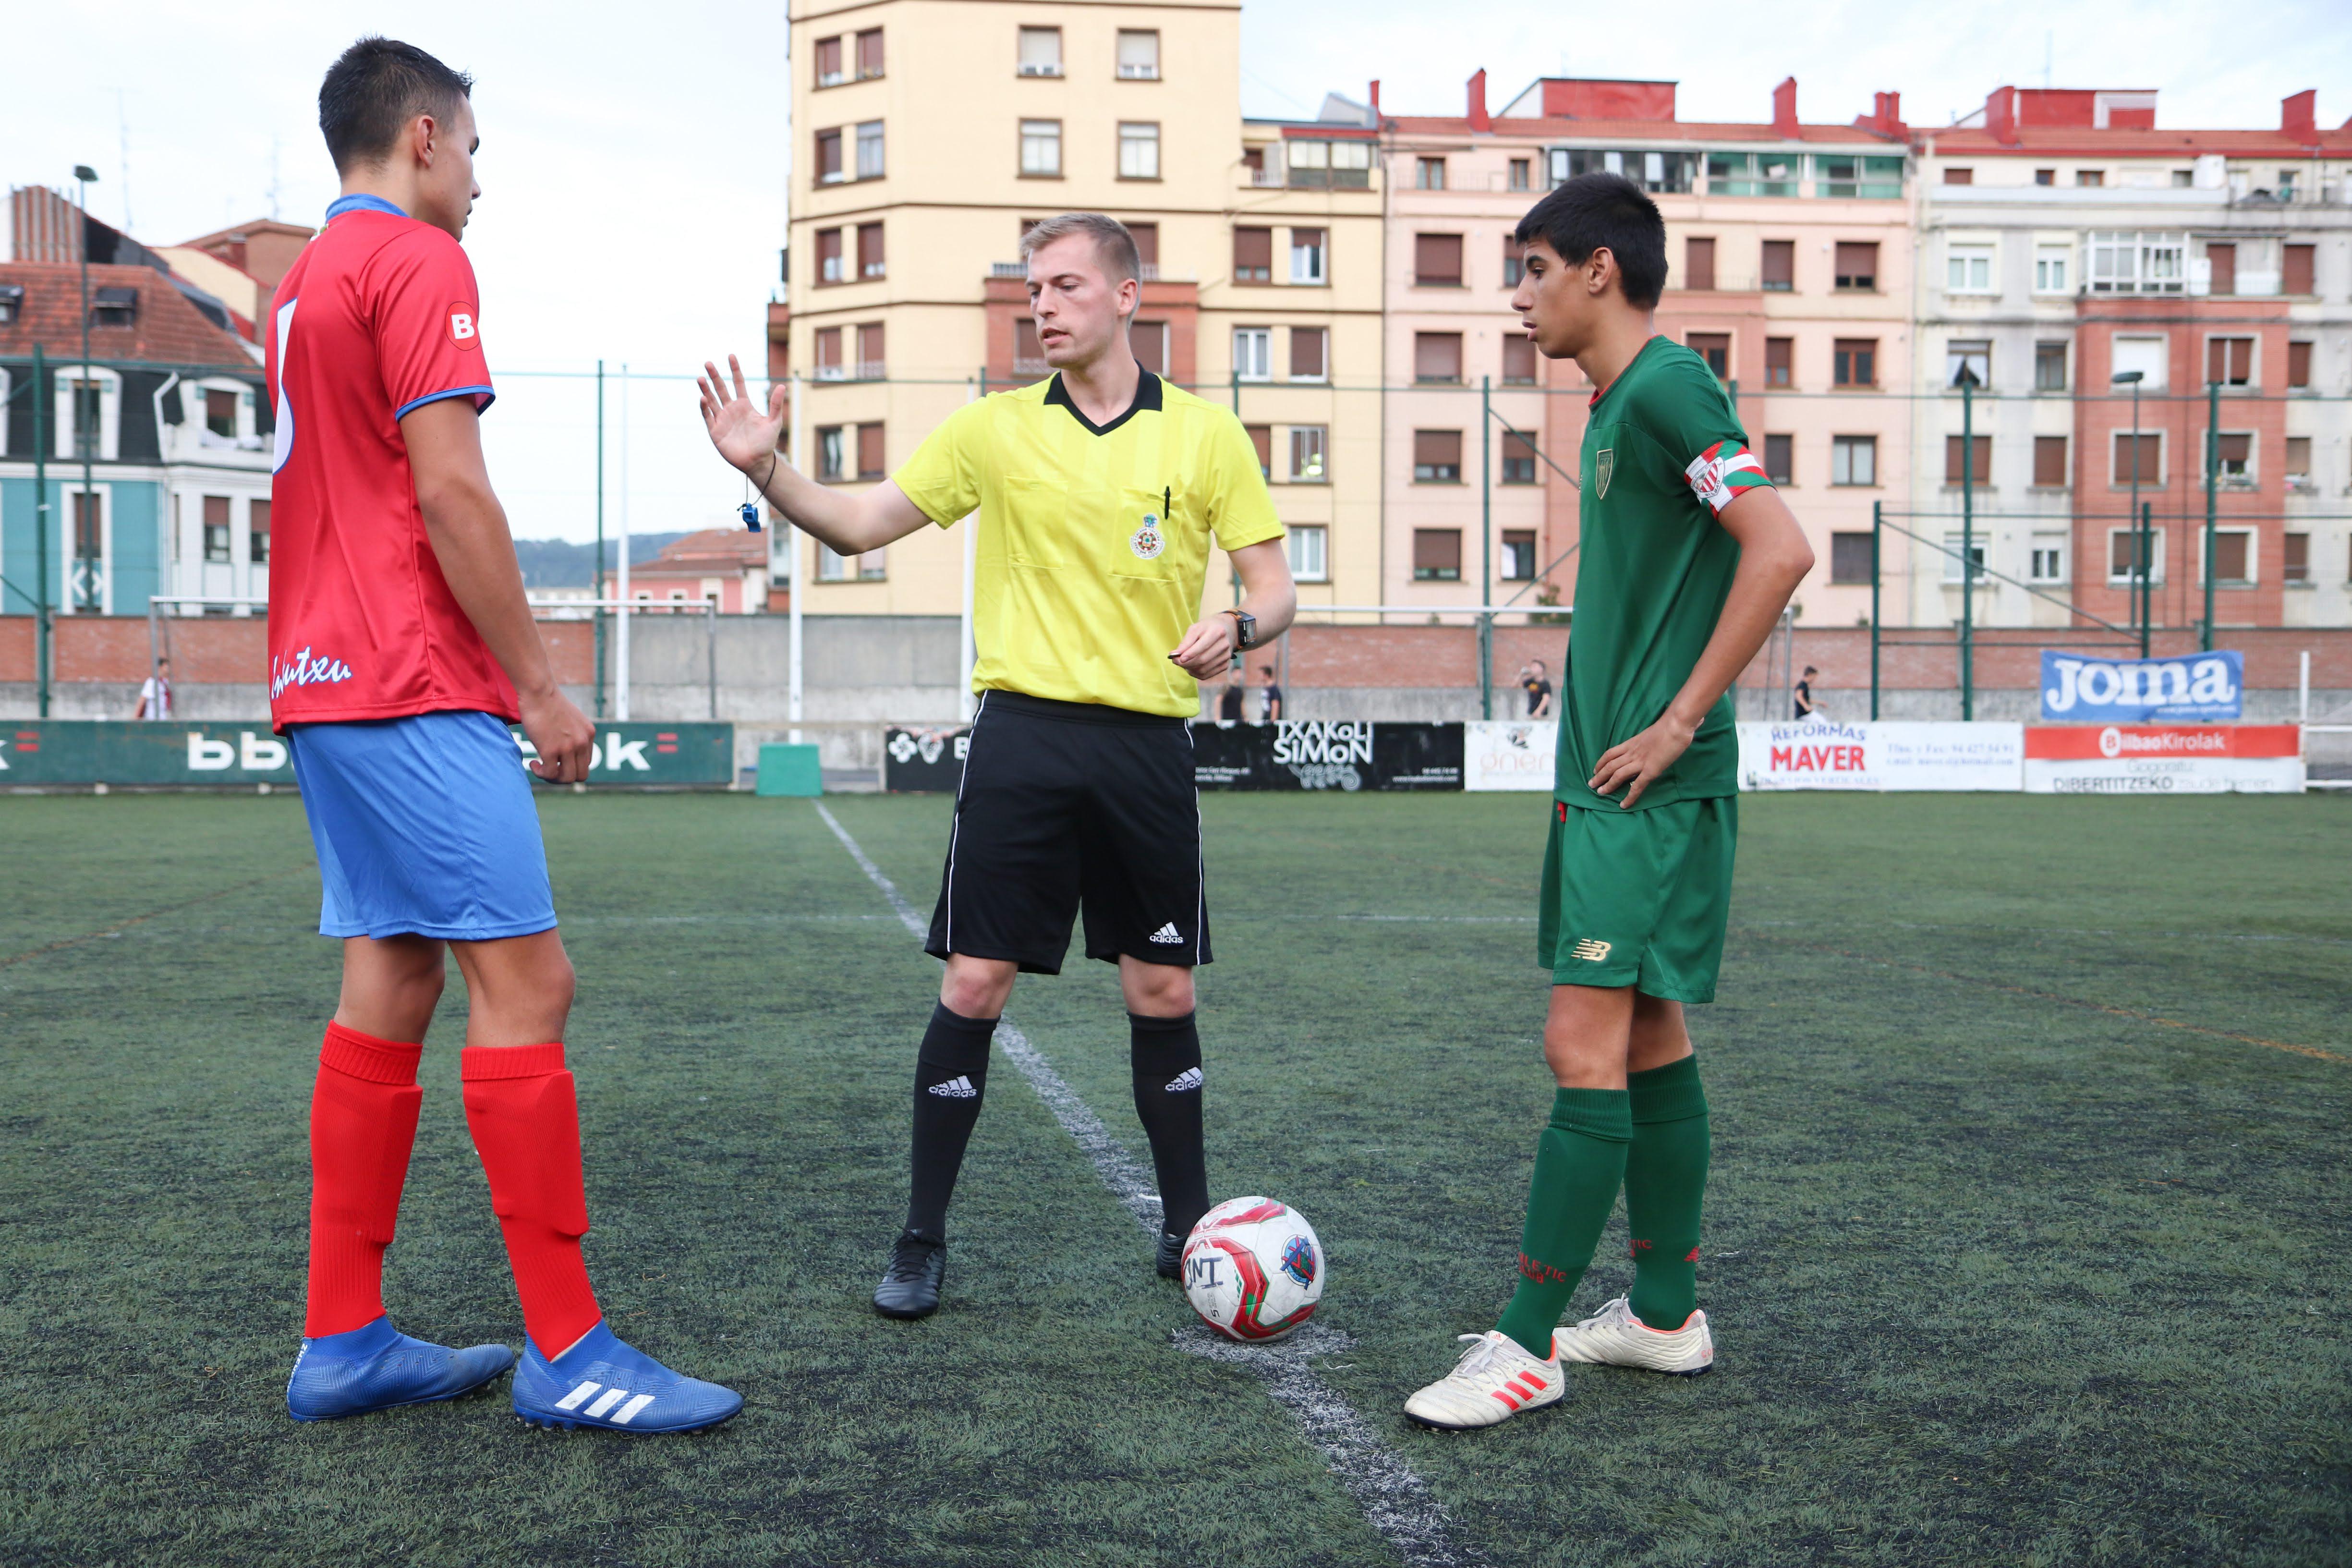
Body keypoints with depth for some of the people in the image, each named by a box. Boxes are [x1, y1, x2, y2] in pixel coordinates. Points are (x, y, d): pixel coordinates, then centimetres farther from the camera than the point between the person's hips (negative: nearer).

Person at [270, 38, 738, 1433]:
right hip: (417, 691, -10)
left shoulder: (305, 283, 22)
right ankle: (567, 1353, -7)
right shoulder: (419, 260, -7)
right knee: (525, 983, -10)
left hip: (325, 682, 10)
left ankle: (343, 1343, 12)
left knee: (391, 988, 9)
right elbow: (451, 494, -16)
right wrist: (544, 686, -12)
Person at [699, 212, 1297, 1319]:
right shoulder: (996, 428, 6)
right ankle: (922, 1239, 10)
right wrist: (766, 471, -10)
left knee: (1162, 993, 7)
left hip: (1147, 742, 0)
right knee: (973, 984, -3)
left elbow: (1273, 585, 5)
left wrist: (1237, 627, -17)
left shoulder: (1205, 434, 5)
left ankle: (1189, 1227, 24)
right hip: (1024, 732, 0)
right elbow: (860, 527, 7)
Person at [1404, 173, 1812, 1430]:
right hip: (1608, 780, 10)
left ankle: (1526, 1346, -2)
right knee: (1648, 1042, 13)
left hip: (1652, 790, -10)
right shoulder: (1614, 406, 17)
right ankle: (1665, 1313, 24)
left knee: (1584, 1047, -8)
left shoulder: (1667, 387, -12)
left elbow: (1778, 550, -21)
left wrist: (1677, 722, -19)